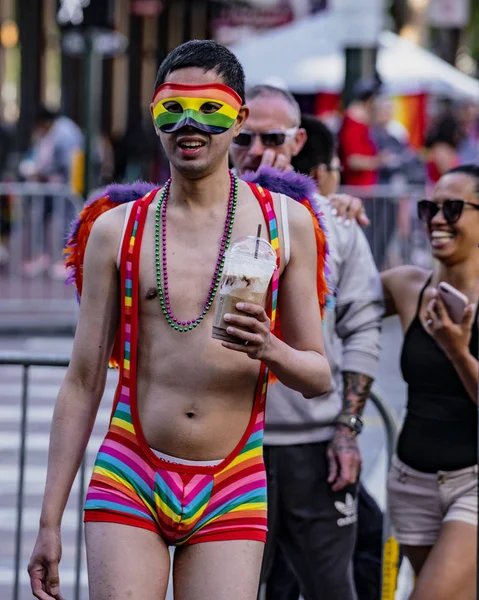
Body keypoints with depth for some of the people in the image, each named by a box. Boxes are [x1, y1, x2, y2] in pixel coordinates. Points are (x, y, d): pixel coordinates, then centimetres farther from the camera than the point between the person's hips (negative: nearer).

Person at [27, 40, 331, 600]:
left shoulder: (285, 223, 4)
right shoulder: (116, 229, 5)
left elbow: (318, 377, 8)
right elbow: (82, 382, 7)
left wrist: (271, 352, -16)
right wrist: (49, 522, 4)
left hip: (231, 494, 0)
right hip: (129, 481, 0)